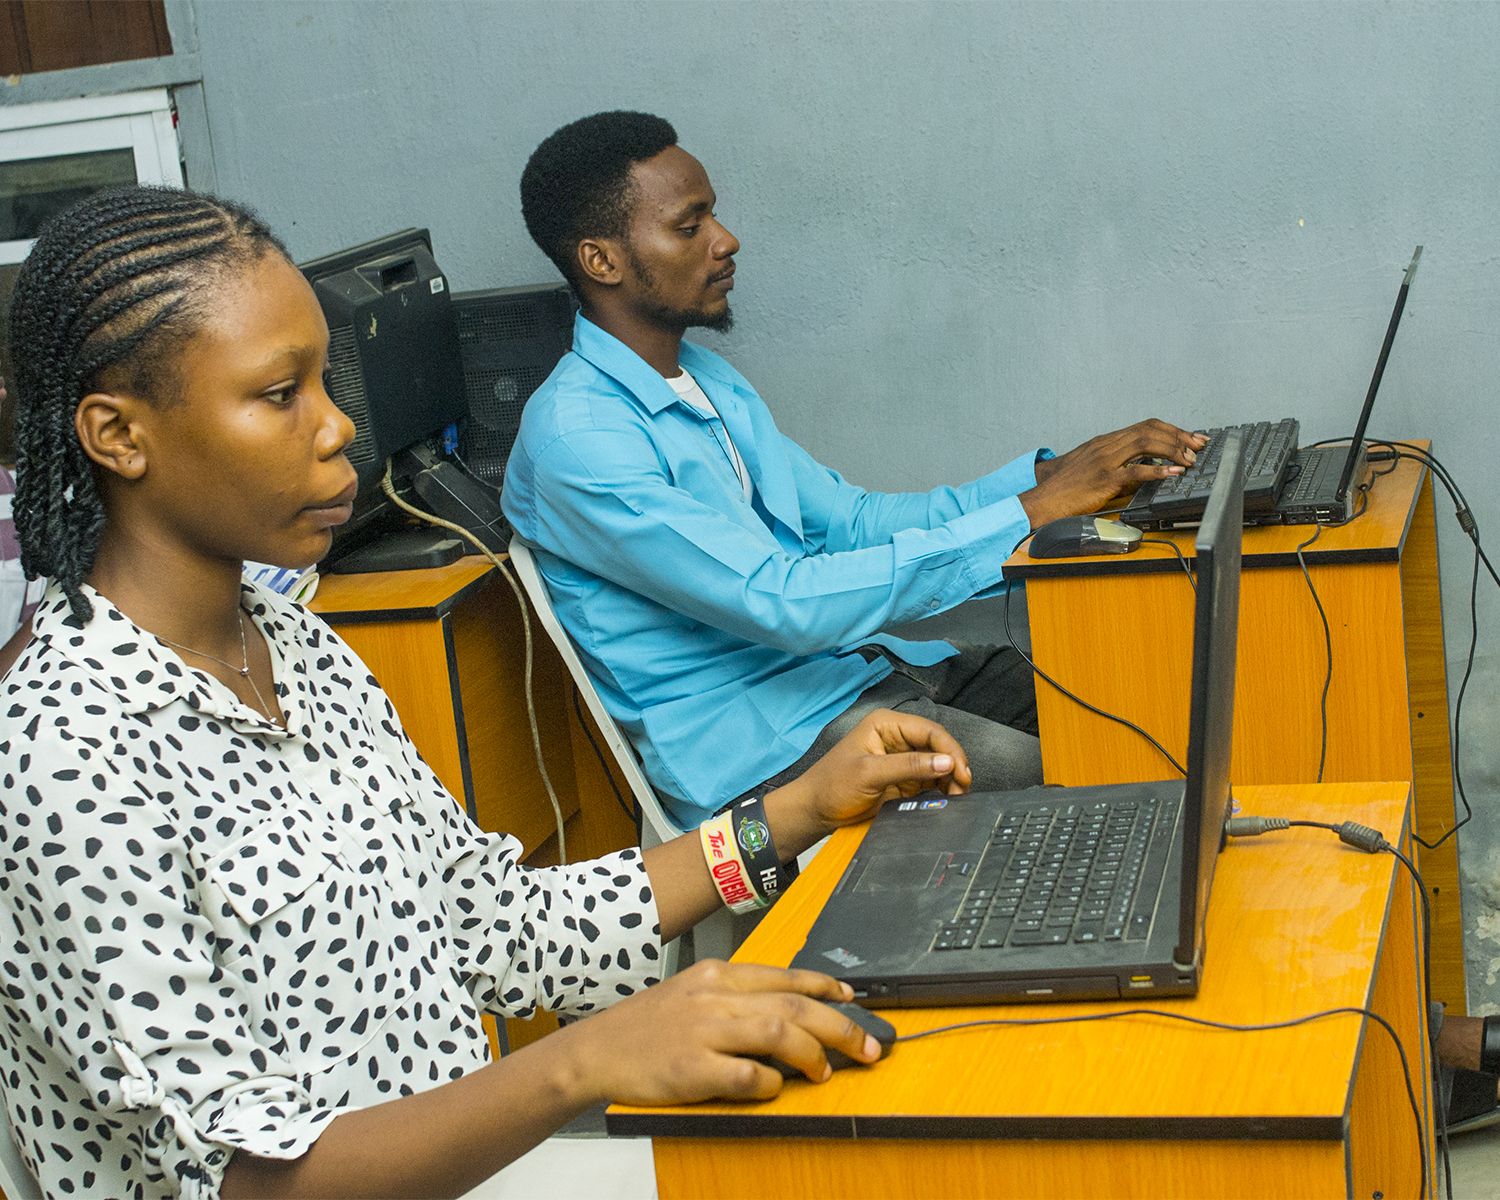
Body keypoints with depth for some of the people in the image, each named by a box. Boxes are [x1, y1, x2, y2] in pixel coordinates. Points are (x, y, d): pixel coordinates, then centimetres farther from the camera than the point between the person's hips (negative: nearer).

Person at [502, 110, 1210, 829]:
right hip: (760, 746, -9)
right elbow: (785, 604, -26)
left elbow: (856, 521, 14)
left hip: (853, 664, 9)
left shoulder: (710, 384, 14)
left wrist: (1048, 474, -1)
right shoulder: (577, 439, -18)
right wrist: (1032, 511, -24)